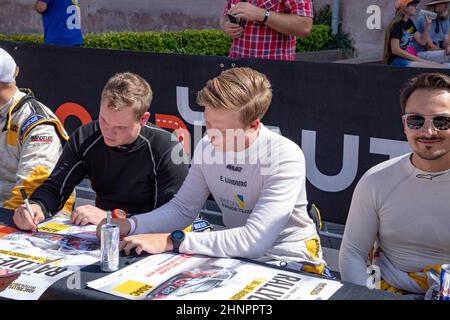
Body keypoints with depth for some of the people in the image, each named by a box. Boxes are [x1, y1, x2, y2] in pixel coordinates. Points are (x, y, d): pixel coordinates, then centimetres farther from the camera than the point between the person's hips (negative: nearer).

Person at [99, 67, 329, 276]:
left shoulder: (285, 159, -24)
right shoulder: (207, 147, -6)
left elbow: (255, 240, -29)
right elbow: (182, 209, 4)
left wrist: (172, 240, -31)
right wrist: (129, 226, -13)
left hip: (290, 262, -3)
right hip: (239, 254, 4)